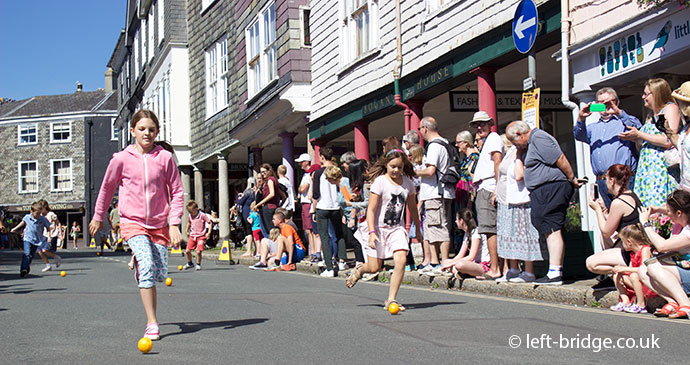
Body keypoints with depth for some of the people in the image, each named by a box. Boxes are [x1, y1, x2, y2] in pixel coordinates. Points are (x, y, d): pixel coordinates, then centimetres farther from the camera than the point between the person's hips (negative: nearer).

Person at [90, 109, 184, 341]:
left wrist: (175, 223, -5)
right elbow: (107, 187, 13)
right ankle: (152, 324, -19)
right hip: (132, 222, -2)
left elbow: (177, 191, 4)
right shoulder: (122, 159, -2)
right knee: (148, 265, -22)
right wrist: (98, 217, 22)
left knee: (160, 273, -1)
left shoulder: (165, 157, -1)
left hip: (159, 224, 2)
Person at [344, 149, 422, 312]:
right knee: (374, 268, 1)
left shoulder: (407, 183, 2)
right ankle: (359, 269, 39)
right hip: (379, 228, -3)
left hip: (397, 228, 3)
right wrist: (372, 233, -22)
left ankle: (391, 300, -9)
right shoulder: (380, 182, -12)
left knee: (401, 261, -19)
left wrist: (418, 230, 23)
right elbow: (371, 210, -13)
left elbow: (412, 208, 17)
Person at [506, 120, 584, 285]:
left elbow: (561, 159, -15)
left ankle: (554, 274, -17)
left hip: (551, 189, -11)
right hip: (545, 192, 11)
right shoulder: (533, 141, 22)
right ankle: (557, 271, 9)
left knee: (552, 230, -14)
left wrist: (573, 180, -10)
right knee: (551, 231, 8)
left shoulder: (539, 138, -11)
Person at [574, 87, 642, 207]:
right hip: (602, 182, 4)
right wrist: (581, 119, -13)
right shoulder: (593, 127, 24)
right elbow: (579, 135, 6)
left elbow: (637, 127, -9)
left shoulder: (624, 121, 11)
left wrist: (618, 112, -21)